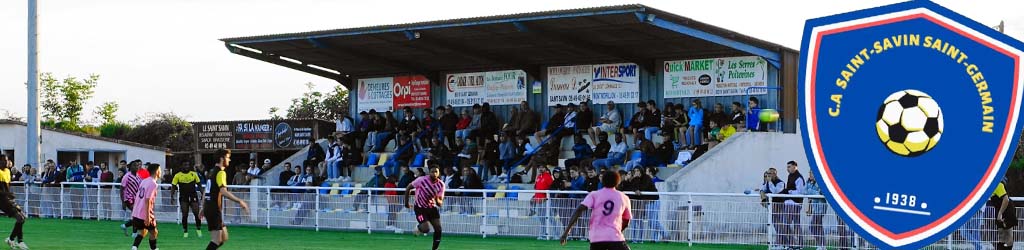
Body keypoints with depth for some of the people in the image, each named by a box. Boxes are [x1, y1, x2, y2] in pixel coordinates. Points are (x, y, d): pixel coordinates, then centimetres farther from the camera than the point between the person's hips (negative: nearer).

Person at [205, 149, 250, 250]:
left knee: (224, 238, 12)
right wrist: (239, 201, -31)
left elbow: (207, 191, 23)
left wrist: (203, 208, 30)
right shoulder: (221, 173, -13)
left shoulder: (213, 172, 17)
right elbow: (223, 191, -27)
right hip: (214, 210, -10)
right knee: (217, 240, -9)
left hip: (208, 207, 10)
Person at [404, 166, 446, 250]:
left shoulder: (441, 185, -8)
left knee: (438, 228, -9)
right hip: (420, 208, -4)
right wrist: (406, 203, -1)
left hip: (432, 208, 4)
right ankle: (418, 228, 19)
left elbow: (440, 203, -4)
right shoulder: (422, 180, -19)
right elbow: (408, 188, -5)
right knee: (426, 229, -19)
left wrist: (437, 200, -29)